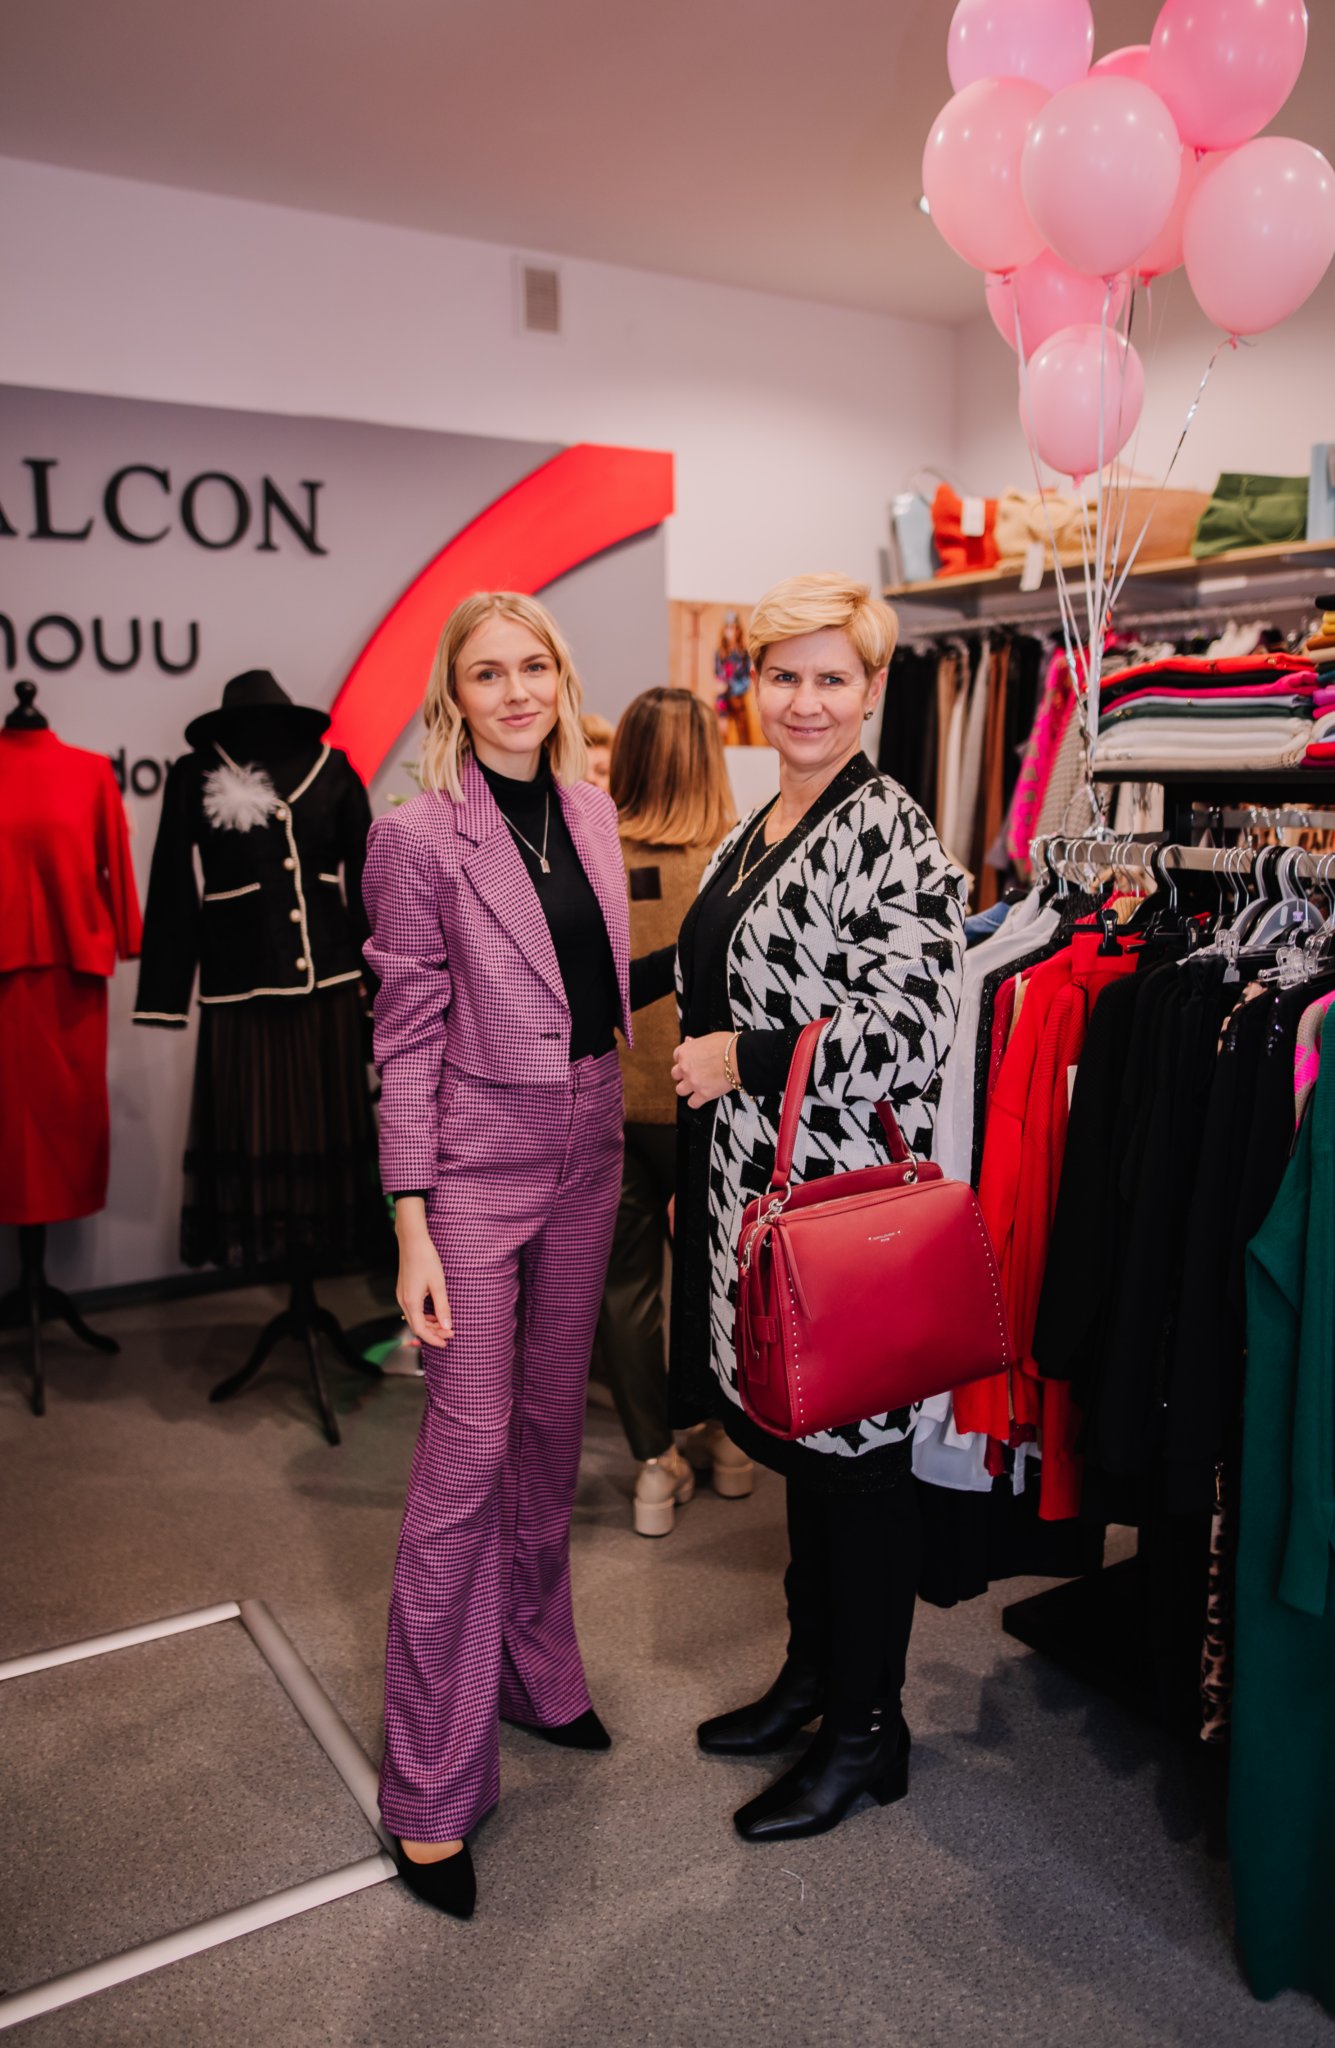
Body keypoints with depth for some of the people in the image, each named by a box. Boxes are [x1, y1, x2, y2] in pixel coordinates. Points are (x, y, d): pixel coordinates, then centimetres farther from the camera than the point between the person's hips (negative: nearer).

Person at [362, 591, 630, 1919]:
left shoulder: (590, 811, 7)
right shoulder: (420, 835, -10)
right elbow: (407, 1038, -10)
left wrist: (609, 1121, 13)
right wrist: (412, 1224, -13)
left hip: (588, 1151, 6)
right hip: (477, 1161, -6)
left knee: (551, 1426, 17)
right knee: (467, 1454, -2)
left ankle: (532, 1672, 38)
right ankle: (432, 1788, 14)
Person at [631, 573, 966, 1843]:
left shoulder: (889, 834, -14)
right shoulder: (758, 829, 12)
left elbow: (912, 1030, -21)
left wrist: (743, 1059, -17)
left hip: (842, 1193, -9)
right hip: (752, 1186, 9)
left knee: (852, 1446, 6)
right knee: (795, 1436, 20)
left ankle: (865, 1729, 26)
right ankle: (811, 1673, 40)